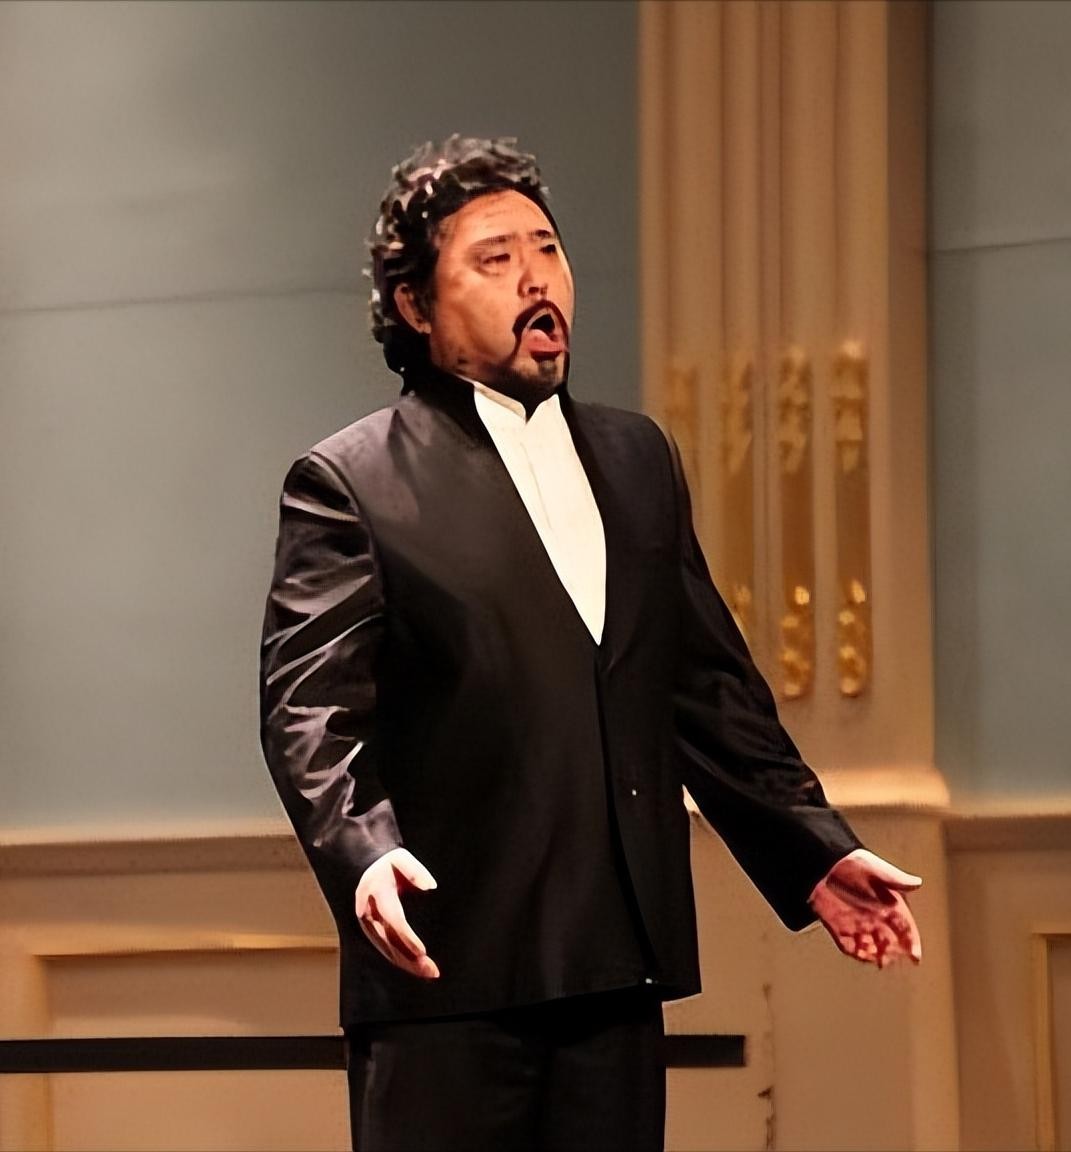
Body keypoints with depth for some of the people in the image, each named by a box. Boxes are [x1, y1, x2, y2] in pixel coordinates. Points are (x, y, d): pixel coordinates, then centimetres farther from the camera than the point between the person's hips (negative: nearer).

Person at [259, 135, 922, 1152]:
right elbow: (310, 711, -11)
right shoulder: (350, 484, -1)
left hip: (617, 962, 6)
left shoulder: (636, 459, 18)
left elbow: (709, 684, 20)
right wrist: (364, 853, -29)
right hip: (448, 960, -5)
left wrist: (813, 847, 11)